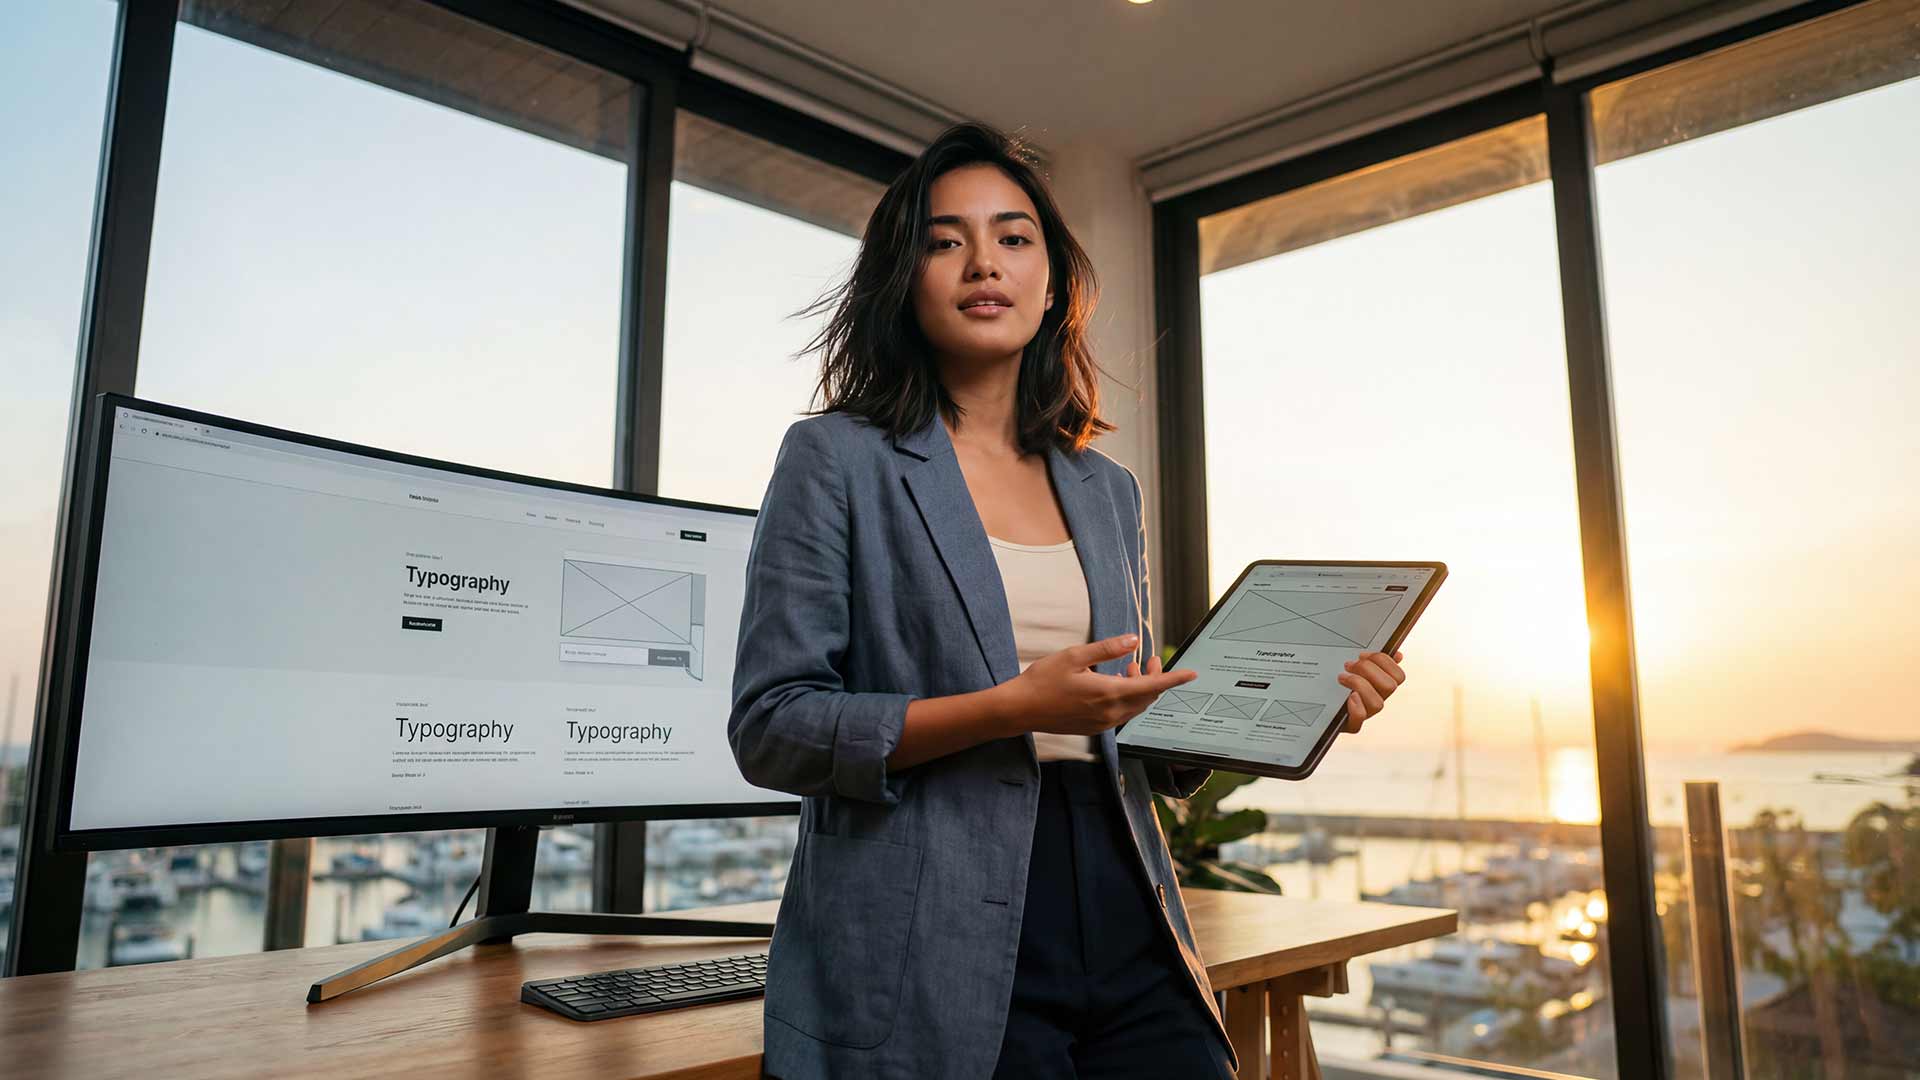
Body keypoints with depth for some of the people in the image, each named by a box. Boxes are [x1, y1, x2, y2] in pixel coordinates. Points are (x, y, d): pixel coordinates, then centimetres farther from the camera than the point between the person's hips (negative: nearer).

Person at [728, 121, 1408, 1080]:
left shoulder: (1107, 492, 14)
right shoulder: (837, 459, -2)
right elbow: (770, 727, -9)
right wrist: (1011, 707, -19)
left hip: (1127, 942, 5)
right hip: (940, 958, -4)